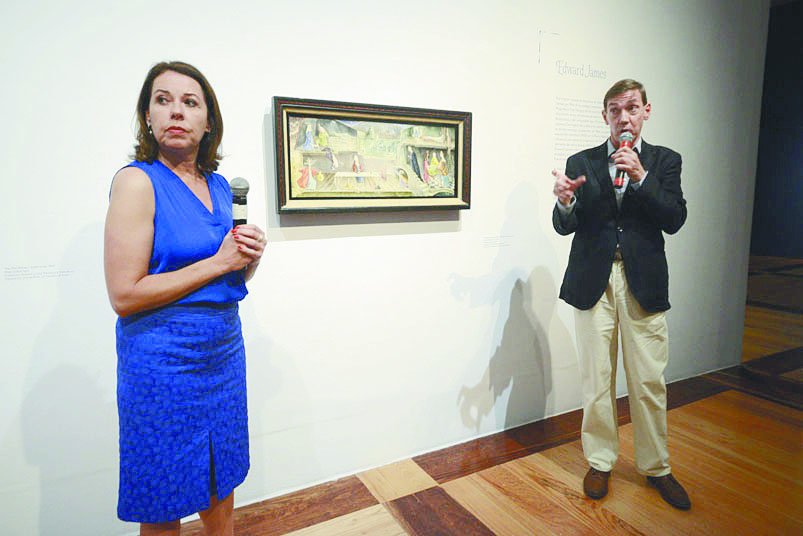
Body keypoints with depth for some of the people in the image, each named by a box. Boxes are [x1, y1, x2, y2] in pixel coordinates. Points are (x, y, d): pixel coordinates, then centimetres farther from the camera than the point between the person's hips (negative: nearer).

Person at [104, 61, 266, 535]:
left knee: (222, 485, 20)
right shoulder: (138, 180, -13)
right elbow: (124, 296, -18)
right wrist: (218, 263, -16)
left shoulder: (219, 185, 7)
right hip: (163, 364, -6)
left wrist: (250, 257, -5)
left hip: (224, 352, 6)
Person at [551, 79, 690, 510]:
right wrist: (565, 202, -23)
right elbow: (565, 227, 0)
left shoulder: (664, 160, 8)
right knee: (597, 380, 7)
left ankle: (656, 467, 26)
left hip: (643, 282, 0)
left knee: (649, 382, 5)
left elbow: (674, 220, -4)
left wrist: (640, 177, -15)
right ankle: (600, 462, 25)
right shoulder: (581, 162, 6)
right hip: (594, 280, 0)